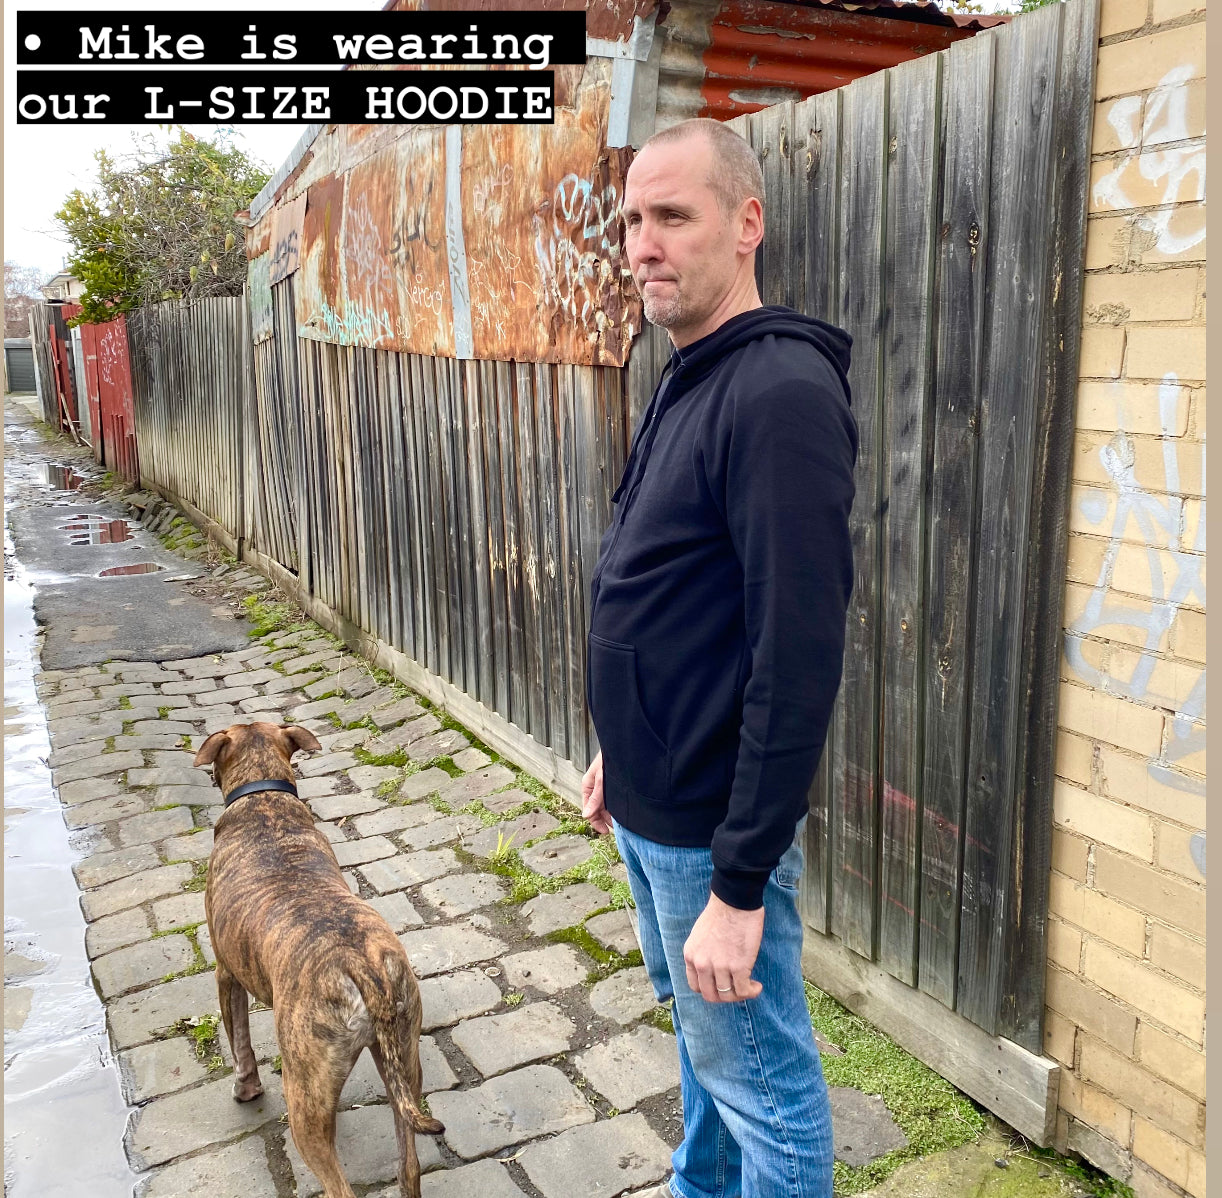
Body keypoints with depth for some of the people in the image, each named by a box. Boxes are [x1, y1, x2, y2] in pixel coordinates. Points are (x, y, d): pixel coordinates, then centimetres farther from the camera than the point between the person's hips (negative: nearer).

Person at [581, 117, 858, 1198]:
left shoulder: (781, 394, -23)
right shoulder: (687, 381, 8)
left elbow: (798, 658, -27)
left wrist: (739, 887, -24)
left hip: (715, 827, -9)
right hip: (650, 808, 9)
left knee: (763, 1084, 11)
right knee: (700, 1041, 28)